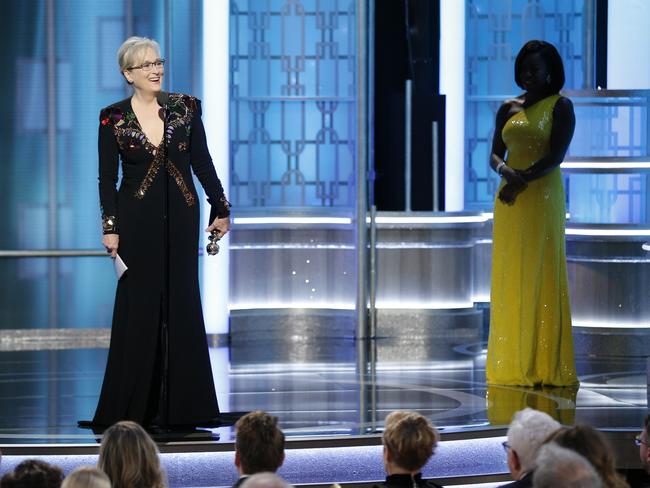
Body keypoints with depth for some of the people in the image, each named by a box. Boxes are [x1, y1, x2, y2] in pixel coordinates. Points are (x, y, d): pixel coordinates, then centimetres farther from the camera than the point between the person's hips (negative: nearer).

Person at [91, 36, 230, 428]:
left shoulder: (185, 108, 2)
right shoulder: (114, 119, -3)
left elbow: (203, 164, 7)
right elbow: (107, 178, -2)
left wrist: (221, 209, 7)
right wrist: (110, 227, -8)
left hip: (180, 218, 2)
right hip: (138, 219, -2)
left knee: (181, 304, 4)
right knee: (139, 308, 0)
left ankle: (179, 406, 11)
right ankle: (133, 407, 7)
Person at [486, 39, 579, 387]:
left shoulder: (560, 106, -1)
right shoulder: (508, 109, 13)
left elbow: (556, 155, -11)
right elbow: (495, 154, 7)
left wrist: (522, 180, -19)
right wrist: (505, 171, -15)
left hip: (543, 198, -5)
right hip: (509, 201, 5)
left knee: (541, 278, -5)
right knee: (509, 278, 3)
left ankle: (545, 366, -3)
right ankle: (511, 363, 6)